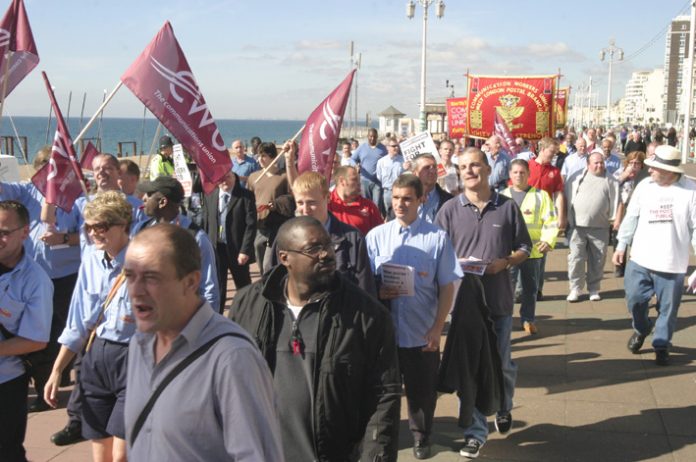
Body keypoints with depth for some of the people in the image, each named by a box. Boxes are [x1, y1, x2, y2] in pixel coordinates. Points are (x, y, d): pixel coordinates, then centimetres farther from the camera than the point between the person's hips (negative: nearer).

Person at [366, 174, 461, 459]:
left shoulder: (437, 238, -5)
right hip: (384, 329, 1)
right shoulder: (375, 236, -1)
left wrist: (437, 328, -8)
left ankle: (421, 436, 38)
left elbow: (447, 287, -3)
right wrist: (378, 293, -17)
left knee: (422, 390, 15)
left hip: (423, 332, 0)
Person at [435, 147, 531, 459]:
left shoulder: (507, 207, -1)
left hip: (499, 299, 1)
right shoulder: (450, 210, -2)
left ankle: (504, 409, 43)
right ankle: (475, 432, 17)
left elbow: (524, 247, 6)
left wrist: (505, 262, -12)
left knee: (502, 364, 14)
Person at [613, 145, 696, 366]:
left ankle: (661, 344, 28)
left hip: (672, 263, -2)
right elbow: (631, 217, 6)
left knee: (667, 307, 8)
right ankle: (641, 329, 37)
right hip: (640, 259, 2)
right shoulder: (644, 186, -2)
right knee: (634, 299, 7)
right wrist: (621, 245, 5)